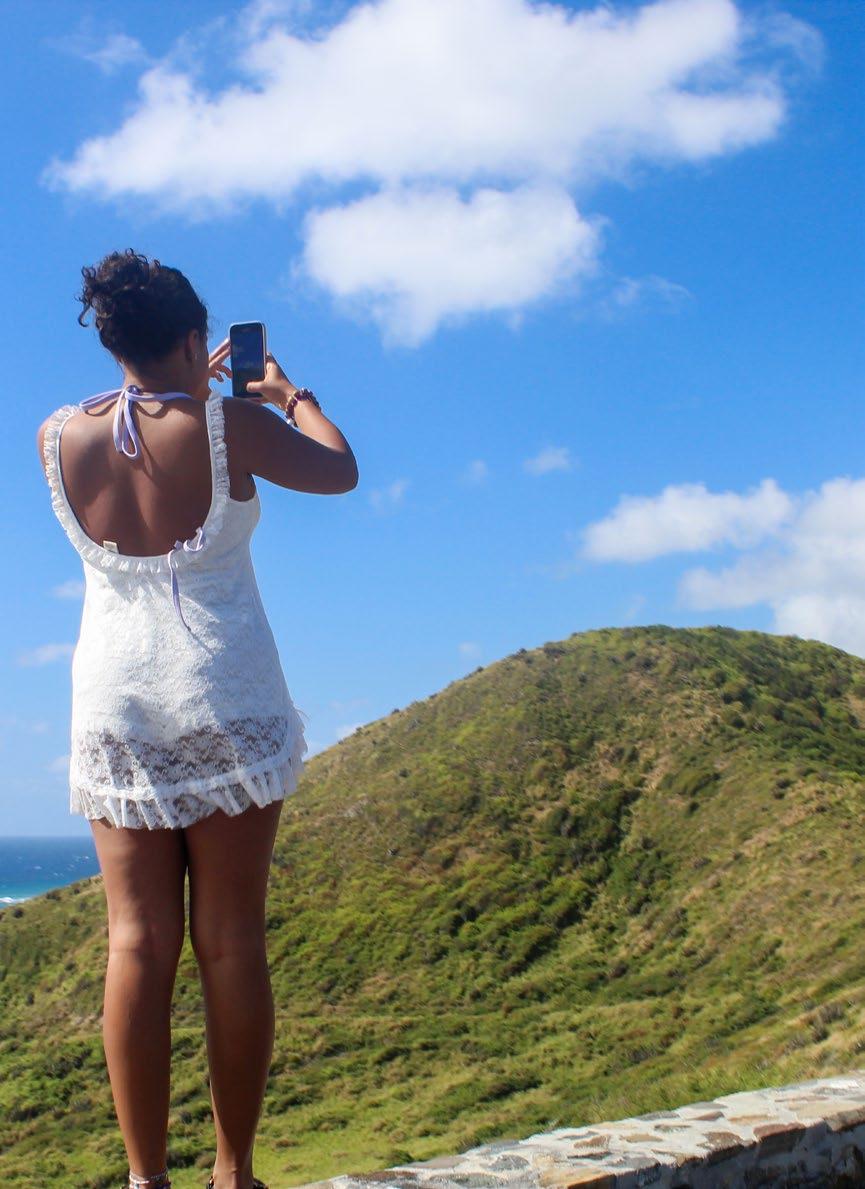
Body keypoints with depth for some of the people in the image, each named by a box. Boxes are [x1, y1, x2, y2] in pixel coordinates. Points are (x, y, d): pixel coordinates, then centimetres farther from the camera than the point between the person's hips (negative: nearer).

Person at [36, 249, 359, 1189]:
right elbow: (340, 471, 7)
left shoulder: (58, 437, 1)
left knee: (139, 942, 4)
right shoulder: (226, 425, -9)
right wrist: (289, 394, 23)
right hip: (226, 704, -3)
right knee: (231, 943, 3)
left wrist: (191, 389, 34)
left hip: (115, 706, 3)